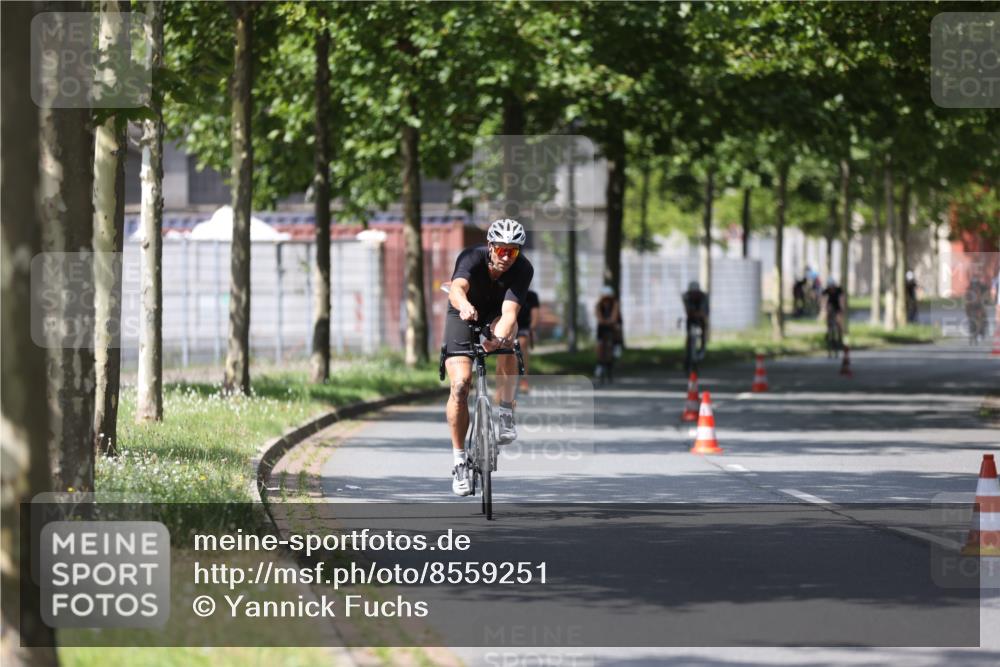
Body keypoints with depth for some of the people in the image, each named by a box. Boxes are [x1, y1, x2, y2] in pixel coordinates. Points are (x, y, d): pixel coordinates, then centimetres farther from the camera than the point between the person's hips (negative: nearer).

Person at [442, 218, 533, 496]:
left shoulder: (523, 269, -27)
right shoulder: (471, 257, -31)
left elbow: (510, 312, -39)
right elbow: (456, 288, -52)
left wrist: (499, 338, -59)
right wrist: (465, 306, -75)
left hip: (497, 316, 1)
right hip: (463, 315, -1)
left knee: (506, 337, -36)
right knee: (460, 385, -17)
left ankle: (505, 414, -28)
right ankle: (459, 460, -4)